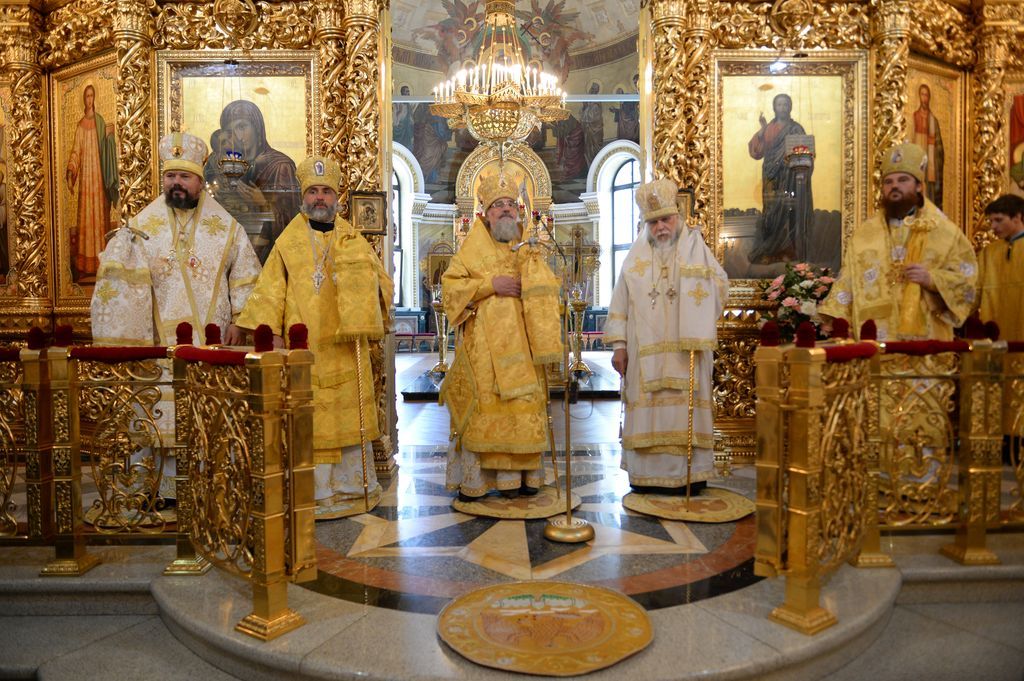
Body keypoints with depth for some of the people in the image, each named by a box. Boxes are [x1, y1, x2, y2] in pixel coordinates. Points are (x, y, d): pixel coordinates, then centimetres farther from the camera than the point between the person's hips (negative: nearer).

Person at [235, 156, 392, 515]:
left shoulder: (354, 241, 12)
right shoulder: (288, 242, 5)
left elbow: (381, 279, 14)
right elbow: (270, 291, 1)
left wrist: (372, 284, -9)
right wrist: (272, 332, -9)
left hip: (346, 347, 2)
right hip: (305, 347, -2)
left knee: (349, 411, 7)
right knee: (311, 416, -2)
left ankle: (353, 482, 20)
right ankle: (318, 491, 7)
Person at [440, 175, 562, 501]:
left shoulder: (529, 252, 18)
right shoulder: (472, 249, 7)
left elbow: (548, 291, 10)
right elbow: (449, 286, -4)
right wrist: (490, 285, -13)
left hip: (521, 346, 4)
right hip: (483, 346, -3)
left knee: (522, 405, 1)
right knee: (482, 406, -6)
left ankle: (519, 475, 9)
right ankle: (472, 481, 0)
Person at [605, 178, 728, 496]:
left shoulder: (695, 248, 4)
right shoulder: (636, 255, 9)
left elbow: (719, 286, 0)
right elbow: (620, 303, 7)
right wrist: (619, 344, 0)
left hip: (684, 349, -2)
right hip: (645, 352, 2)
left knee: (685, 407, -1)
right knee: (647, 408, 2)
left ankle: (689, 474, 8)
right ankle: (648, 474, 10)